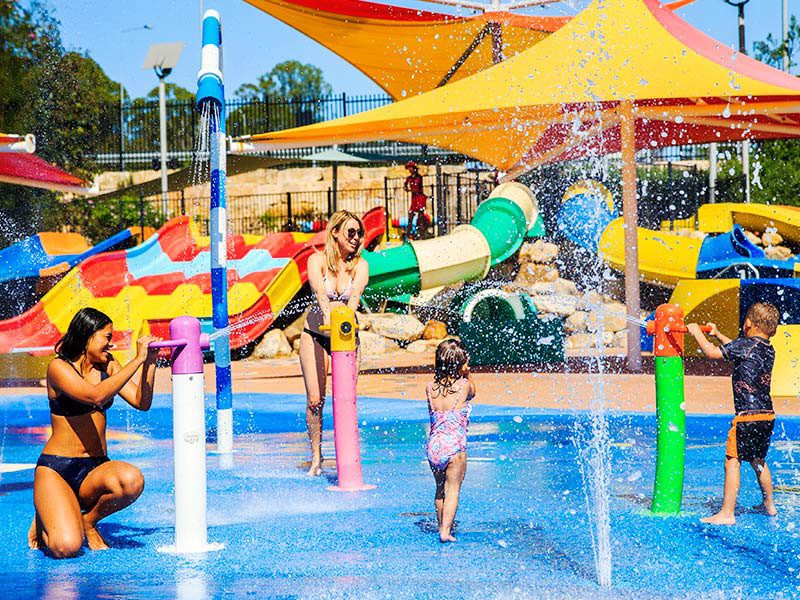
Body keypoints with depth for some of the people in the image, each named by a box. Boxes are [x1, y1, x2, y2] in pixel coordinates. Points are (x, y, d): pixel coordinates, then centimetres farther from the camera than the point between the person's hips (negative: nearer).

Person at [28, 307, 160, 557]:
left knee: (132, 480, -32)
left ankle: (89, 520, -1)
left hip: (95, 470, 5)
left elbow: (141, 403, 1)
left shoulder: (107, 365, 10)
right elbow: (96, 396, -26)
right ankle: (44, 523, 10)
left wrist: (150, 363, -13)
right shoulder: (59, 367, -9)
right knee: (67, 546, -28)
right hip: (55, 470, -5)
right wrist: (137, 360, -24)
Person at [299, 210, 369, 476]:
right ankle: (316, 457, 8)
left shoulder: (360, 266, -4)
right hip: (315, 335, -1)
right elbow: (319, 290, -26)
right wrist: (327, 313, -45)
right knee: (315, 399, -6)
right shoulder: (317, 260, -8)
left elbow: (356, 293, -22)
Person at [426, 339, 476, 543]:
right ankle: (445, 531, -8)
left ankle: (441, 526, 29)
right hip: (455, 446, -4)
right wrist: (467, 373, 15)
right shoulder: (465, 385, -8)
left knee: (440, 489, 20)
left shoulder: (430, 388, 0)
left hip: (434, 445, 4)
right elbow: (472, 392, 14)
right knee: (453, 489, 2)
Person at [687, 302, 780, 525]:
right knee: (758, 461, 24)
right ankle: (769, 505, 35)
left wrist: (697, 333, 5)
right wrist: (718, 335, 37)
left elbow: (713, 353, -10)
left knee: (732, 461, -8)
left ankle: (727, 514, -13)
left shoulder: (746, 345, -11)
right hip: (768, 415, 8)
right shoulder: (769, 350, 12)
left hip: (747, 416, -8)